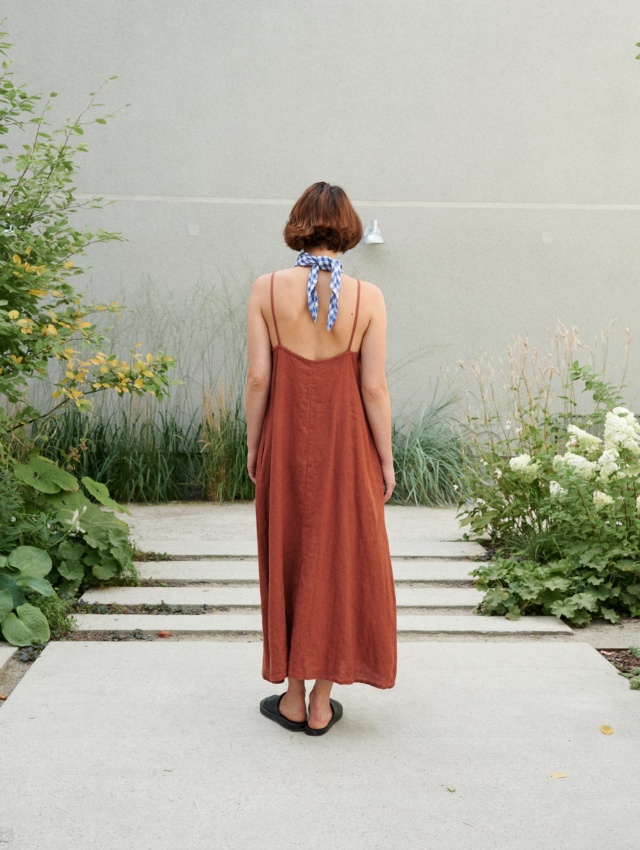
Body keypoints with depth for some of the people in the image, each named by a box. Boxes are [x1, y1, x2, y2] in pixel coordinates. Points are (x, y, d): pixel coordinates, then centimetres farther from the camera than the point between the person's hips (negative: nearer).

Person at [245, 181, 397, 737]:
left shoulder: (267, 289, -6)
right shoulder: (366, 297, -8)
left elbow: (258, 378, -7)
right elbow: (374, 388, -9)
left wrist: (253, 445, 5)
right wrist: (386, 460, 1)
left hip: (285, 443, 1)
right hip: (346, 444, 0)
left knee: (287, 560, 13)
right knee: (340, 562, 10)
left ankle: (293, 698, 21)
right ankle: (321, 704, 18)